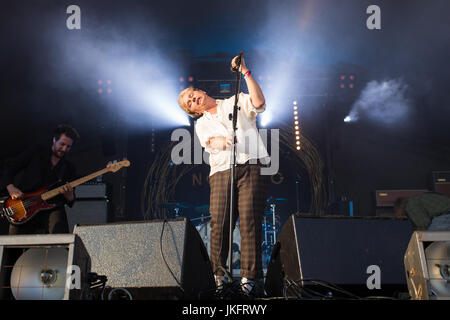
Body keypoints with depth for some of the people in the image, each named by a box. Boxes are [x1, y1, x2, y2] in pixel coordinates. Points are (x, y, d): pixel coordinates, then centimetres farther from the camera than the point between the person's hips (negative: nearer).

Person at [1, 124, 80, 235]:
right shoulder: (36, 152, 10)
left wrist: (69, 195, -10)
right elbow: (9, 167, 10)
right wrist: (11, 188, -7)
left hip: (51, 210, 1)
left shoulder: (69, 168, 15)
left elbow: (71, 201, 14)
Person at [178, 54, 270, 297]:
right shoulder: (202, 125, 22)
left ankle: (250, 278, -14)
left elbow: (258, 102, -1)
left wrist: (245, 73, -3)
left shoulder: (237, 103, 19)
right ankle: (218, 276, -1)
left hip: (252, 166, -2)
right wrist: (225, 142, -21)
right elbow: (211, 143, 2)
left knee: (249, 220, -13)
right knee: (219, 222, -10)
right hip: (222, 170, 2)